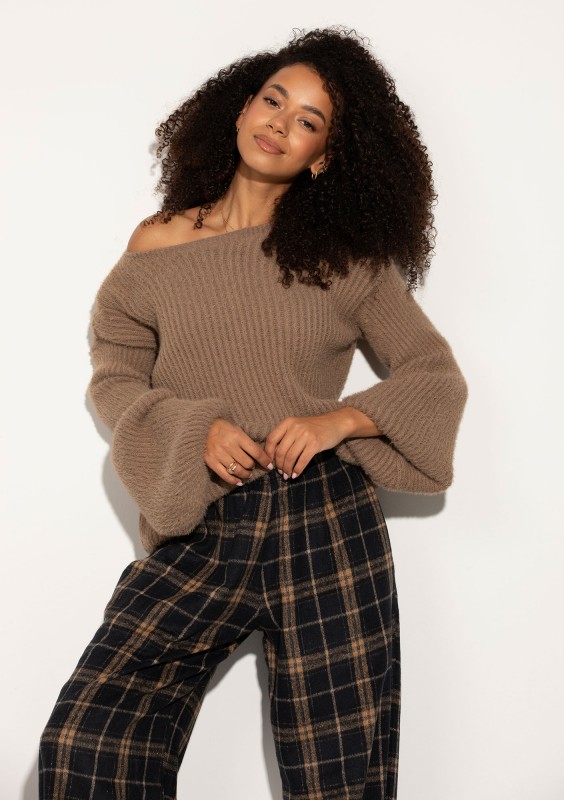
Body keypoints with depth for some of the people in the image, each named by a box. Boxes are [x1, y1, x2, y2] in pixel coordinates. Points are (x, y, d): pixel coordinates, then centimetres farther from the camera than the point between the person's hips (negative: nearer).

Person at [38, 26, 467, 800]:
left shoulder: (347, 258, 4)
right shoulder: (158, 246, 6)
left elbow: (437, 376, 7)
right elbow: (114, 378, 10)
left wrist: (339, 420, -10)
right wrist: (192, 430, -9)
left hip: (326, 530, 0)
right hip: (199, 536, 1)